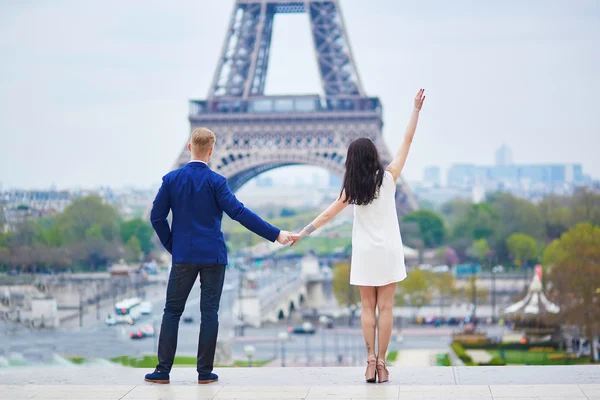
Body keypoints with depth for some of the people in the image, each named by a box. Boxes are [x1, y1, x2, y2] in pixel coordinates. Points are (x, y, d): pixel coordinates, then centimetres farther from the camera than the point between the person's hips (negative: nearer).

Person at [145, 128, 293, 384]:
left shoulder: (172, 179, 0)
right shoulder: (215, 181, -8)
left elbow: (157, 217, 2)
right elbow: (239, 213, -13)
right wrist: (275, 234, -10)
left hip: (183, 255, 2)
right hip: (213, 255, -2)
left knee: (172, 311, 7)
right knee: (209, 312, 3)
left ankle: (163, 370, 4)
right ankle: (205, 372, 4)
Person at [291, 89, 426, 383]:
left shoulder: (353, 188, -4)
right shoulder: (388, 177, -6)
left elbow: (328, 214, -1)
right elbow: (407, 141, -3)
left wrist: (303, 232, 7)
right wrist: (416, 109, 1)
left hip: (364, 253, 1)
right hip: (388, 251, -1)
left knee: (368, 308, 7)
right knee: (385, 307, 1)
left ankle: (371, 360, -1)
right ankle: (381, 362, -2)